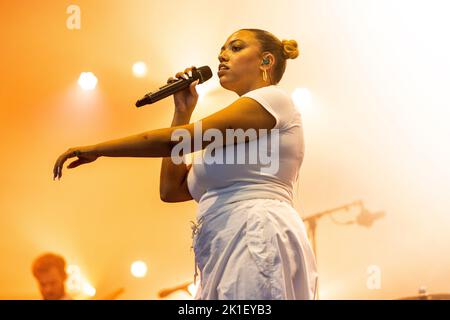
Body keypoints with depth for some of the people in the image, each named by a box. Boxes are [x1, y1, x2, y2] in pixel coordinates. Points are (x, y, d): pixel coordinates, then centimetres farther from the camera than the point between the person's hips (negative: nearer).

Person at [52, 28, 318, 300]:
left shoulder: (272, 98, 1)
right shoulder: (232, 135, 29)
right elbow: (171, 189, 21)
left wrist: (96, 149, -2)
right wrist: (183, 111, 22)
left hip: (257, 239, -9)